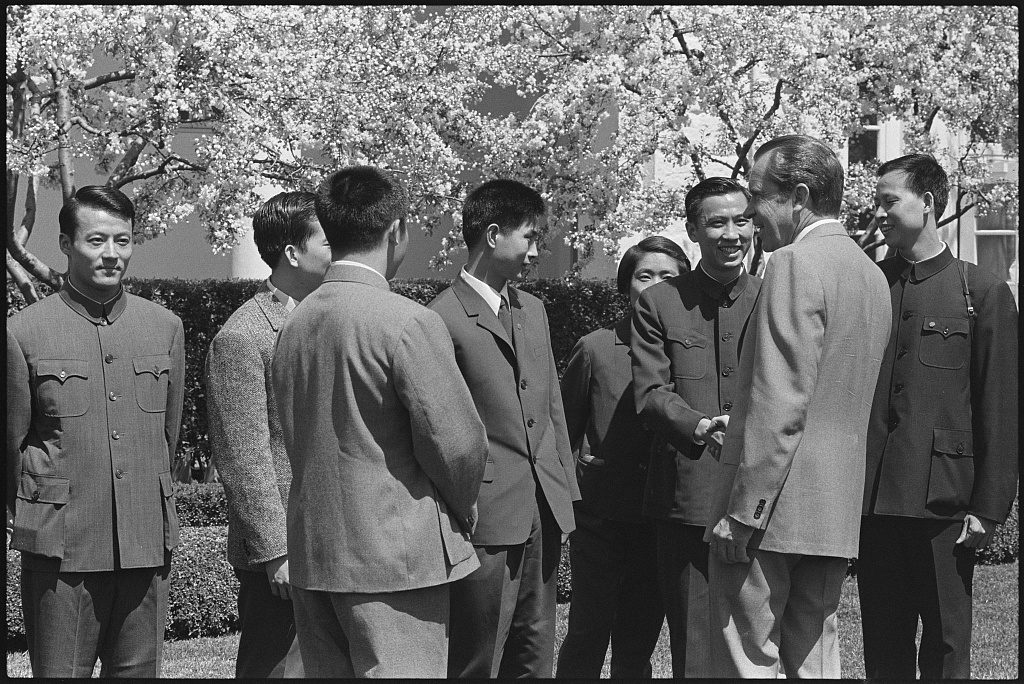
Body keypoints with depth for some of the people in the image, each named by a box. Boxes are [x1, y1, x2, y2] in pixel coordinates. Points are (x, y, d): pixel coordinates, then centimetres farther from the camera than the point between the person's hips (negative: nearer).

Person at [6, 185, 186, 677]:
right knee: (59, 673, -2)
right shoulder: (24, 333, -3)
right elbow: (11, 446, 4)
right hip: (60, 551, -3)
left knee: (138, 671, 7)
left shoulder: (166, 328, 9)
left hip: (146, 544, 3)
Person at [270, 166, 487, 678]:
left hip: (310, 557, 7)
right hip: (395, 558, -7)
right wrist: (462, 507, 4)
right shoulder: (408, 323, -14)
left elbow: (296, 441, 12)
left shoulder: (294, 324, 9)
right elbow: (455, 441, -16)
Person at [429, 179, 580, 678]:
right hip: (487, 522, -8)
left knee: (535, 659, 13)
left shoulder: (533, 310, 15)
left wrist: (565, 490, 15)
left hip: (543, 514, 8)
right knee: (478, 664, -1)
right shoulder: (445, 318, -11)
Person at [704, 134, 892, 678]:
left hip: (778, 506, -9)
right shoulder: (871, 274, 16)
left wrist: (741, 512, -17)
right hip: (838, 511, 9)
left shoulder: (795, 265, -13)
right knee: (812, 660, 13)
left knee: (747, 662, -5)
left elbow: (780, 406, -19)